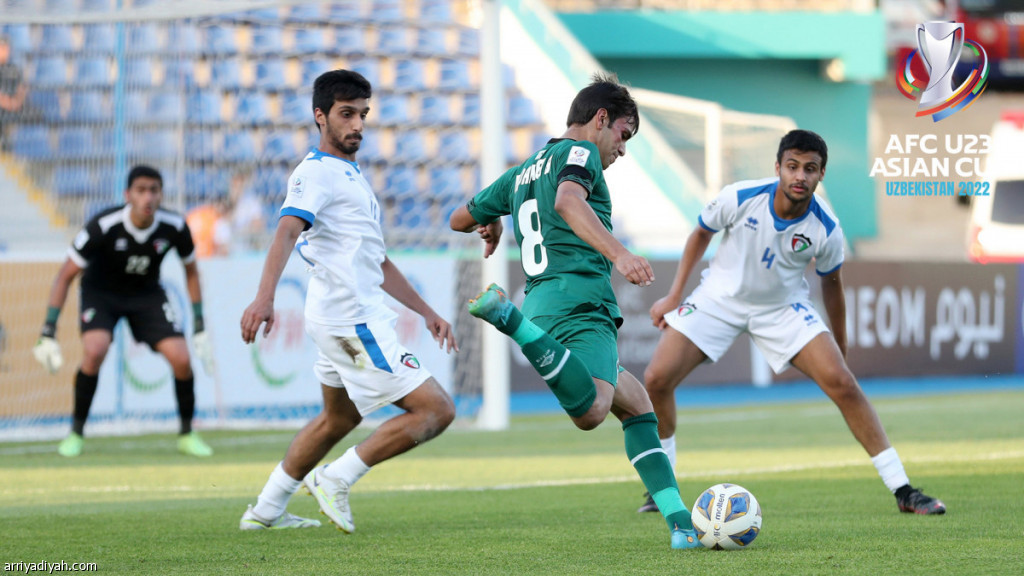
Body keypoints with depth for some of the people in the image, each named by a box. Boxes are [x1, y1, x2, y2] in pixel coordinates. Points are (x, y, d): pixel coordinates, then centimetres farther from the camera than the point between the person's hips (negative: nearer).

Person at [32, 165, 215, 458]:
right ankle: (76, 432, -9)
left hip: (146, 293, 3)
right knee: (94, 351, -29)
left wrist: (199, 326, 1)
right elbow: (65, 276, -21)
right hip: (101, 292, -3)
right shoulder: (103, 226, -30)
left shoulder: (175, 227, -20)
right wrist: (48, 331, -26)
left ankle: (187, 434, 10)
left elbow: (191, 271, 1)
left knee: (182, 359, -13)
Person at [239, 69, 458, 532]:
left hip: (358, 316, 11)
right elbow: (286, 232, -26)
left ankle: (265, 510, 31)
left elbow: (377, 262, 28)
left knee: (337, 420, 26)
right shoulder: (316, 172, -10)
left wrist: (427, 313, 25)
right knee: (435, 410, -11)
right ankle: (336, 480, -7)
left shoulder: (351, 176, 22)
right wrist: (264, 298, -42)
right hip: (352, 320, -11)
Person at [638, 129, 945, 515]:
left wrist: (840, 349, 9)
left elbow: (831, 282, 1)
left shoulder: (826, 230, -20)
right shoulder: (739, 199, -23)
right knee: (656, 380, -15)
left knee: (841, 382, -19)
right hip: (720, 299, 0)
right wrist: (674, 296, -3)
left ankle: (902, 490, -11)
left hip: (783, 307, 0)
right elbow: (701, 234, -1)